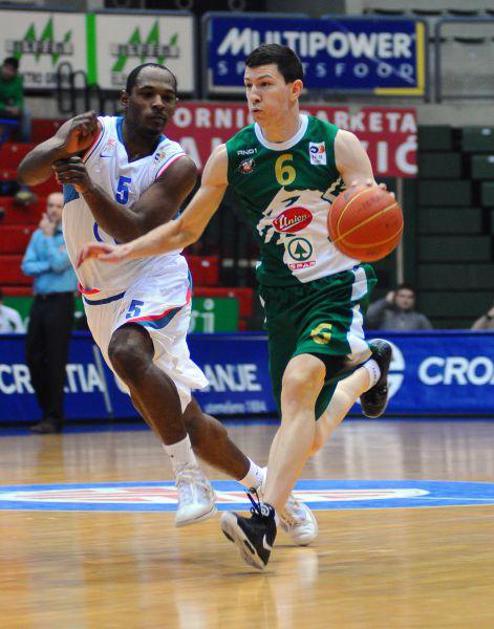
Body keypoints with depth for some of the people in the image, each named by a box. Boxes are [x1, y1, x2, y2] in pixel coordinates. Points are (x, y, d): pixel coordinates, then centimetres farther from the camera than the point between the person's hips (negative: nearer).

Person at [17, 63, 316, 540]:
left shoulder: (177, 166, -11)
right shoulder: (92, 134, -6)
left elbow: (135, 232, -24)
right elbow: (27, 172, -22)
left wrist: (88, 186, -39)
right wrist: (67, 145, -43)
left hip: (155, 279, -4)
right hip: (102, 297, 4)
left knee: (128, 352, -35)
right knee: (182, 418, 7)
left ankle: (190, 479, -27)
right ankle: (262, 485, 26)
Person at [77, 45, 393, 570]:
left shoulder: (338, 146, -11)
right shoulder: (230, 157, -3)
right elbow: (184, 230, 8)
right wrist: (123, 252, -5)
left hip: (337, 286, -4)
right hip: (282, 295, 4)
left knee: (300, 381, -31)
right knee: (306, 438, 7)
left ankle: (264, 519, -37)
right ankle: (366, 369, 42)